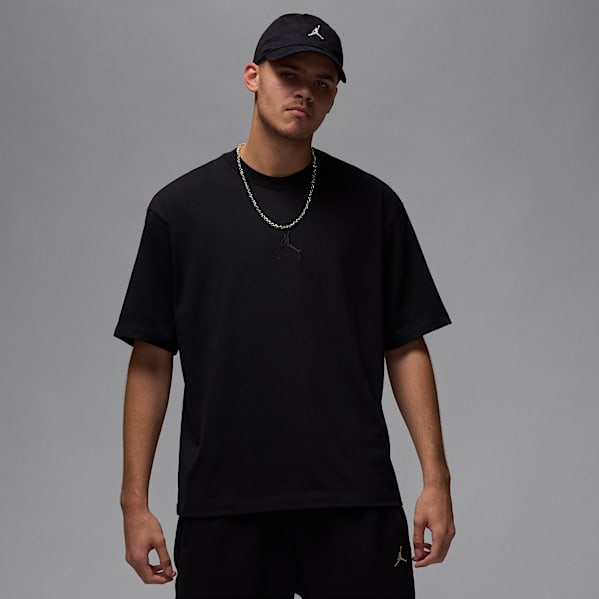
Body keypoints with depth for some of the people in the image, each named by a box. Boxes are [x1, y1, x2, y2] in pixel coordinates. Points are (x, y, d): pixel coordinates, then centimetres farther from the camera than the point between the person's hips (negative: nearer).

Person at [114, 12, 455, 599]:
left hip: (355, 504, 1)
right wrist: (135, 500, 0)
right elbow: (151, 361, 5)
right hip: (223, 507, 0)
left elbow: (406, 348, 7)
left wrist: (436, 479, -1)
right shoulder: (181, 207, 3)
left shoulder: (371, 205, 6)